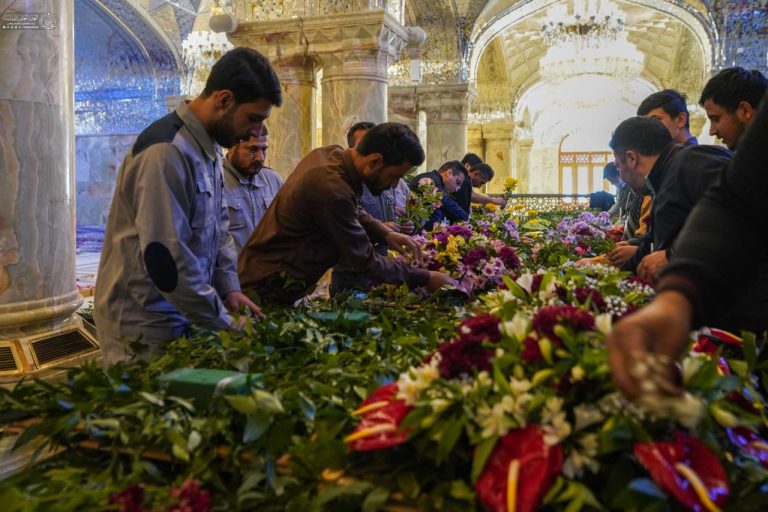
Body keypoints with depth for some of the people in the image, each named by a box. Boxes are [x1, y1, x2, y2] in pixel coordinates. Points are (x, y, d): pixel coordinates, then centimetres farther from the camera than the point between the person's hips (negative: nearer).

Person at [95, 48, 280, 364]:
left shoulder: (207, 148, 7)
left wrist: (228, 287, 5)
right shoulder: (167, 152, -23)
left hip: (183, 316, 8)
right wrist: (223, 323, -18)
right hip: (144, 327, -8)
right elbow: (165, 258, -26)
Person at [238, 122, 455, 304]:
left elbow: (353, 211, 16)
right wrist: (426, 278, -11)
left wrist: (385, 234, 0)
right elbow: (366, 261, -20)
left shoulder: (330, 153, -2)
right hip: (266, 289, -9)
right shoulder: (332, 190, -30)